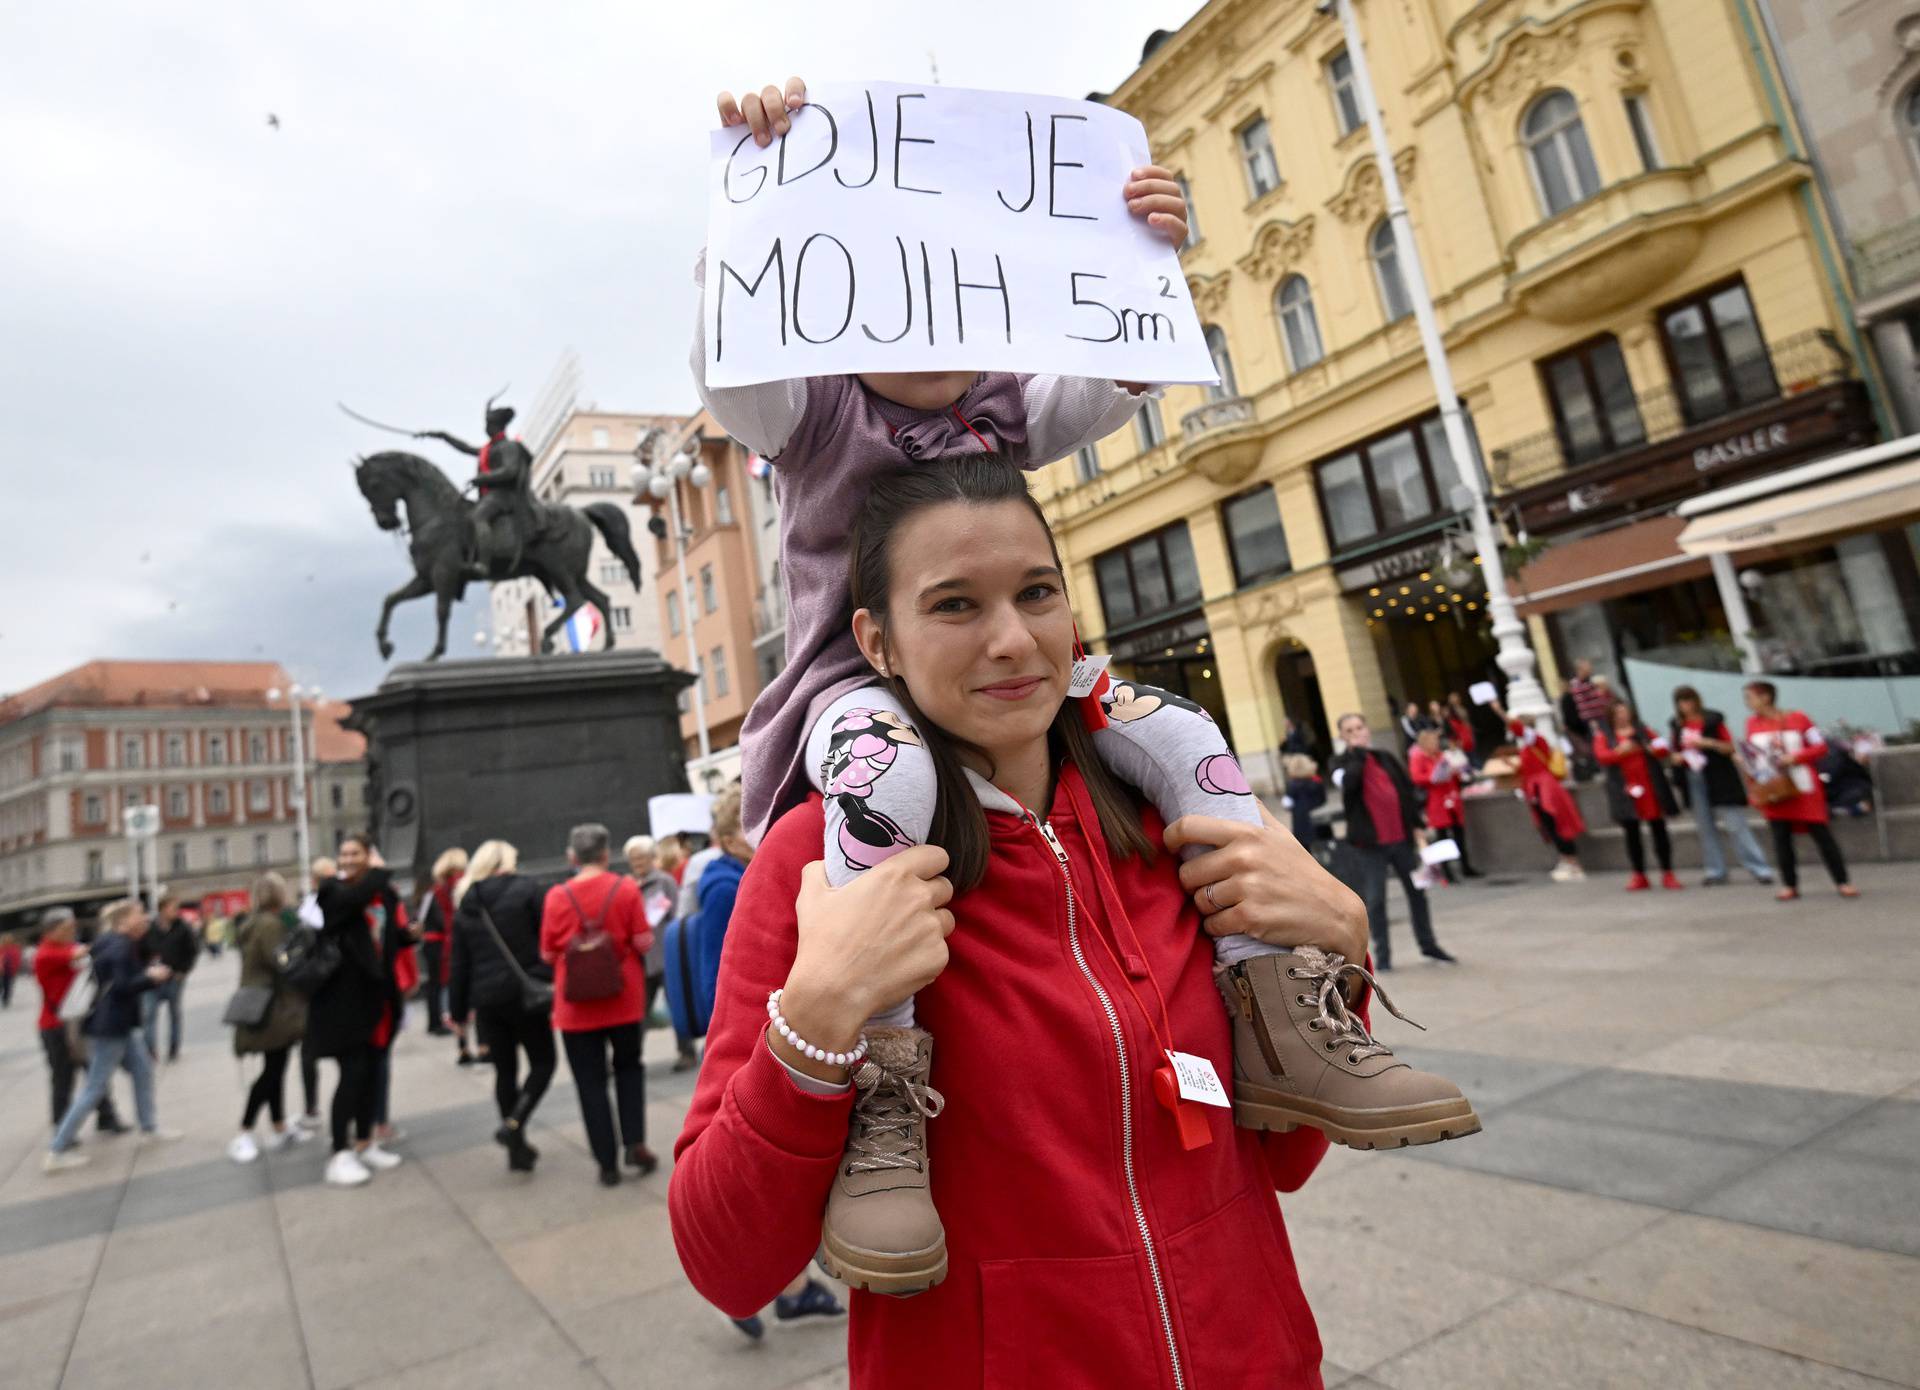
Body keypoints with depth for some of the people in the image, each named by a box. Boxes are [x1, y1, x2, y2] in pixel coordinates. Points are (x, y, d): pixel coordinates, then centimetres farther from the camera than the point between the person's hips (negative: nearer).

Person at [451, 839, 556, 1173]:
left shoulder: (464, 905, 10)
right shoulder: (525, 889, -5)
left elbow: (460, 964, 11)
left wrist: (459, 1011, 16)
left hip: (486, 998, 5)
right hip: (525, 993, -5)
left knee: (504, 1069, 13)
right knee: (543, 1061, 9)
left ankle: (517, 1149, 17)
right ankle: (514, 1123, -11)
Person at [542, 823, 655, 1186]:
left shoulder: (557, 896, -7)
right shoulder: (626, 889, -9)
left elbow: (547, 954, -2)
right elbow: (643, 942, -9)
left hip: (576, 1004, 0)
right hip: (623, 998, 1)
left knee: (590, 1081, 10)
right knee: (628, 1067, 21)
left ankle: (608, 1163, 13)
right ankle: (634, 1143, 11)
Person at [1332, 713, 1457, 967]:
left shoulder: (1386, 758, 10)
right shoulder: (1342, 763, -1)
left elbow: (1407, 792, 13)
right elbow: (1348, 783, -25)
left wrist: (1417, 826, 7)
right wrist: (1358, 752, -16)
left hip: (1401, 838, 4)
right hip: (1367, 843, -4)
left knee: (1417, 891, 13)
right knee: (1374, 899, -3)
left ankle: (1428, 944, 29)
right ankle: (1382, 953, 10)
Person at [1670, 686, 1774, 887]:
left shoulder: (1713, 720, -4)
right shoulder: (1676, 725, 6)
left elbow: (1730, 748, -3)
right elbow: (1675, 753, 15)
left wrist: (1708, 743, -18)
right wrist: (1678, 757, -7)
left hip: (1719, 778, -4)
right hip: (1693, 779, 4)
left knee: (1736, 825, -5)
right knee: (1705, 827, 6)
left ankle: (1760, 869, 0)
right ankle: (1716, 871, 13)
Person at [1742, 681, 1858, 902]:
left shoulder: (1798, 718, -4)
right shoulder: (1752, 723, 3)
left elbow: (1820, 746, -3)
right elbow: (1751, 756, 10)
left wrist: (1795, 757, -19)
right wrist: (1756, 783, -1)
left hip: (1804, 787, -2)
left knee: (1821, 834, 0)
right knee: (1781, 838, 3)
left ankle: (1842, 881, 10)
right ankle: (1789, 885, 11)